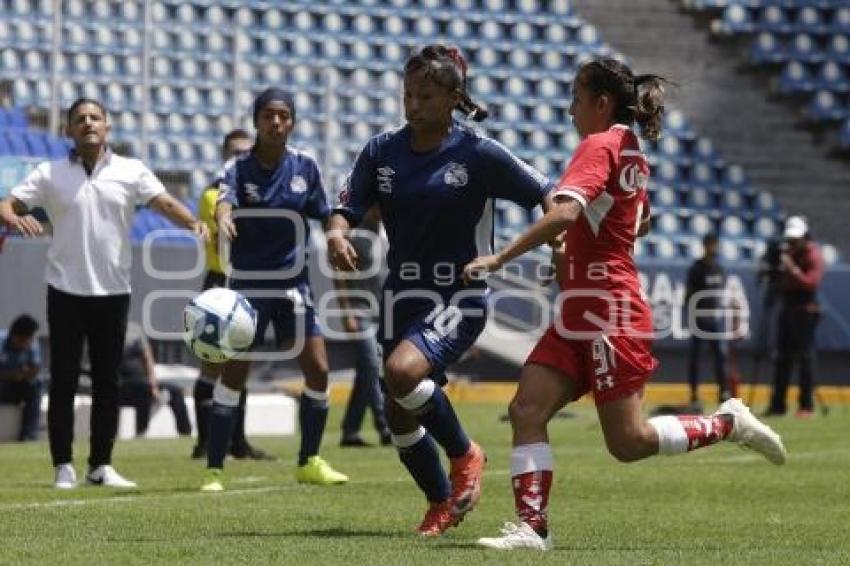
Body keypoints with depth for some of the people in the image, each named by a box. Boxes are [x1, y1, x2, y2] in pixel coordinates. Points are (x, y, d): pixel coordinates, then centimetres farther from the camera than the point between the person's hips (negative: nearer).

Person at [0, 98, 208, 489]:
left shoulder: (131, 172, 4)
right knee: (63, 382, 0)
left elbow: (164, 203, -8)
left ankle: (101, 466, 13)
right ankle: (63, 467, 5)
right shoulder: (49, 174, 2)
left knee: (107, 383, 5)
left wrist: (194, 224, -27)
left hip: (113, 291, 1)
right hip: (66, 291, -1)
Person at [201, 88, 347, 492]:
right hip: (248, 283, -3)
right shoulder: (240, 168, -8)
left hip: (293, 283, 3)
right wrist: (223, 219, -50)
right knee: (233, 372, -8)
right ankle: (214, 469, -2)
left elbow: (325, 218, 13)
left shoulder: (305, 166, 2)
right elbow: (224, 201, -29)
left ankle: (309, 462, 16)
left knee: (318, 370, -1)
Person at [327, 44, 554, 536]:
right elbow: (348, 208, 0)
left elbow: (547, 197, -5)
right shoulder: (383, 150, 2)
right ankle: (443, 505, 31)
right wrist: (337, 234, -22)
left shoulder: (479, 154, -9)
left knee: (403, 371, -30)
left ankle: (465, 454, -5)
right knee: (400, 416, 7)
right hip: (404, 293, 5)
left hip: (460, 296, -5)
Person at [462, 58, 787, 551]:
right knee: (527, 411, -3)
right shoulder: (632, 154, 15)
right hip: (580, 317, 10)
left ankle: (729, 424, 11)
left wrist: (498, 259, -30)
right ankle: (532, 526, -8)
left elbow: (564, 213, -29)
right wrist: (579, 249, 30)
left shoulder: (599, 146, -13)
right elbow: (641, 224, 34)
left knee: (628, 442, -4)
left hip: (608, 316, -10)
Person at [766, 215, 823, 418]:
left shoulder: (813, 254, -8)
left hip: (805, 311, -8)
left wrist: (793, 269, -26)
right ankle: (777, 405, 12)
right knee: (782, 357, 8)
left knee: (805, 357, -7)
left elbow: (812, 282, -20)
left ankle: (806, 406, -5)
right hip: (787, 308, 8)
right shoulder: (788, 253, 15)